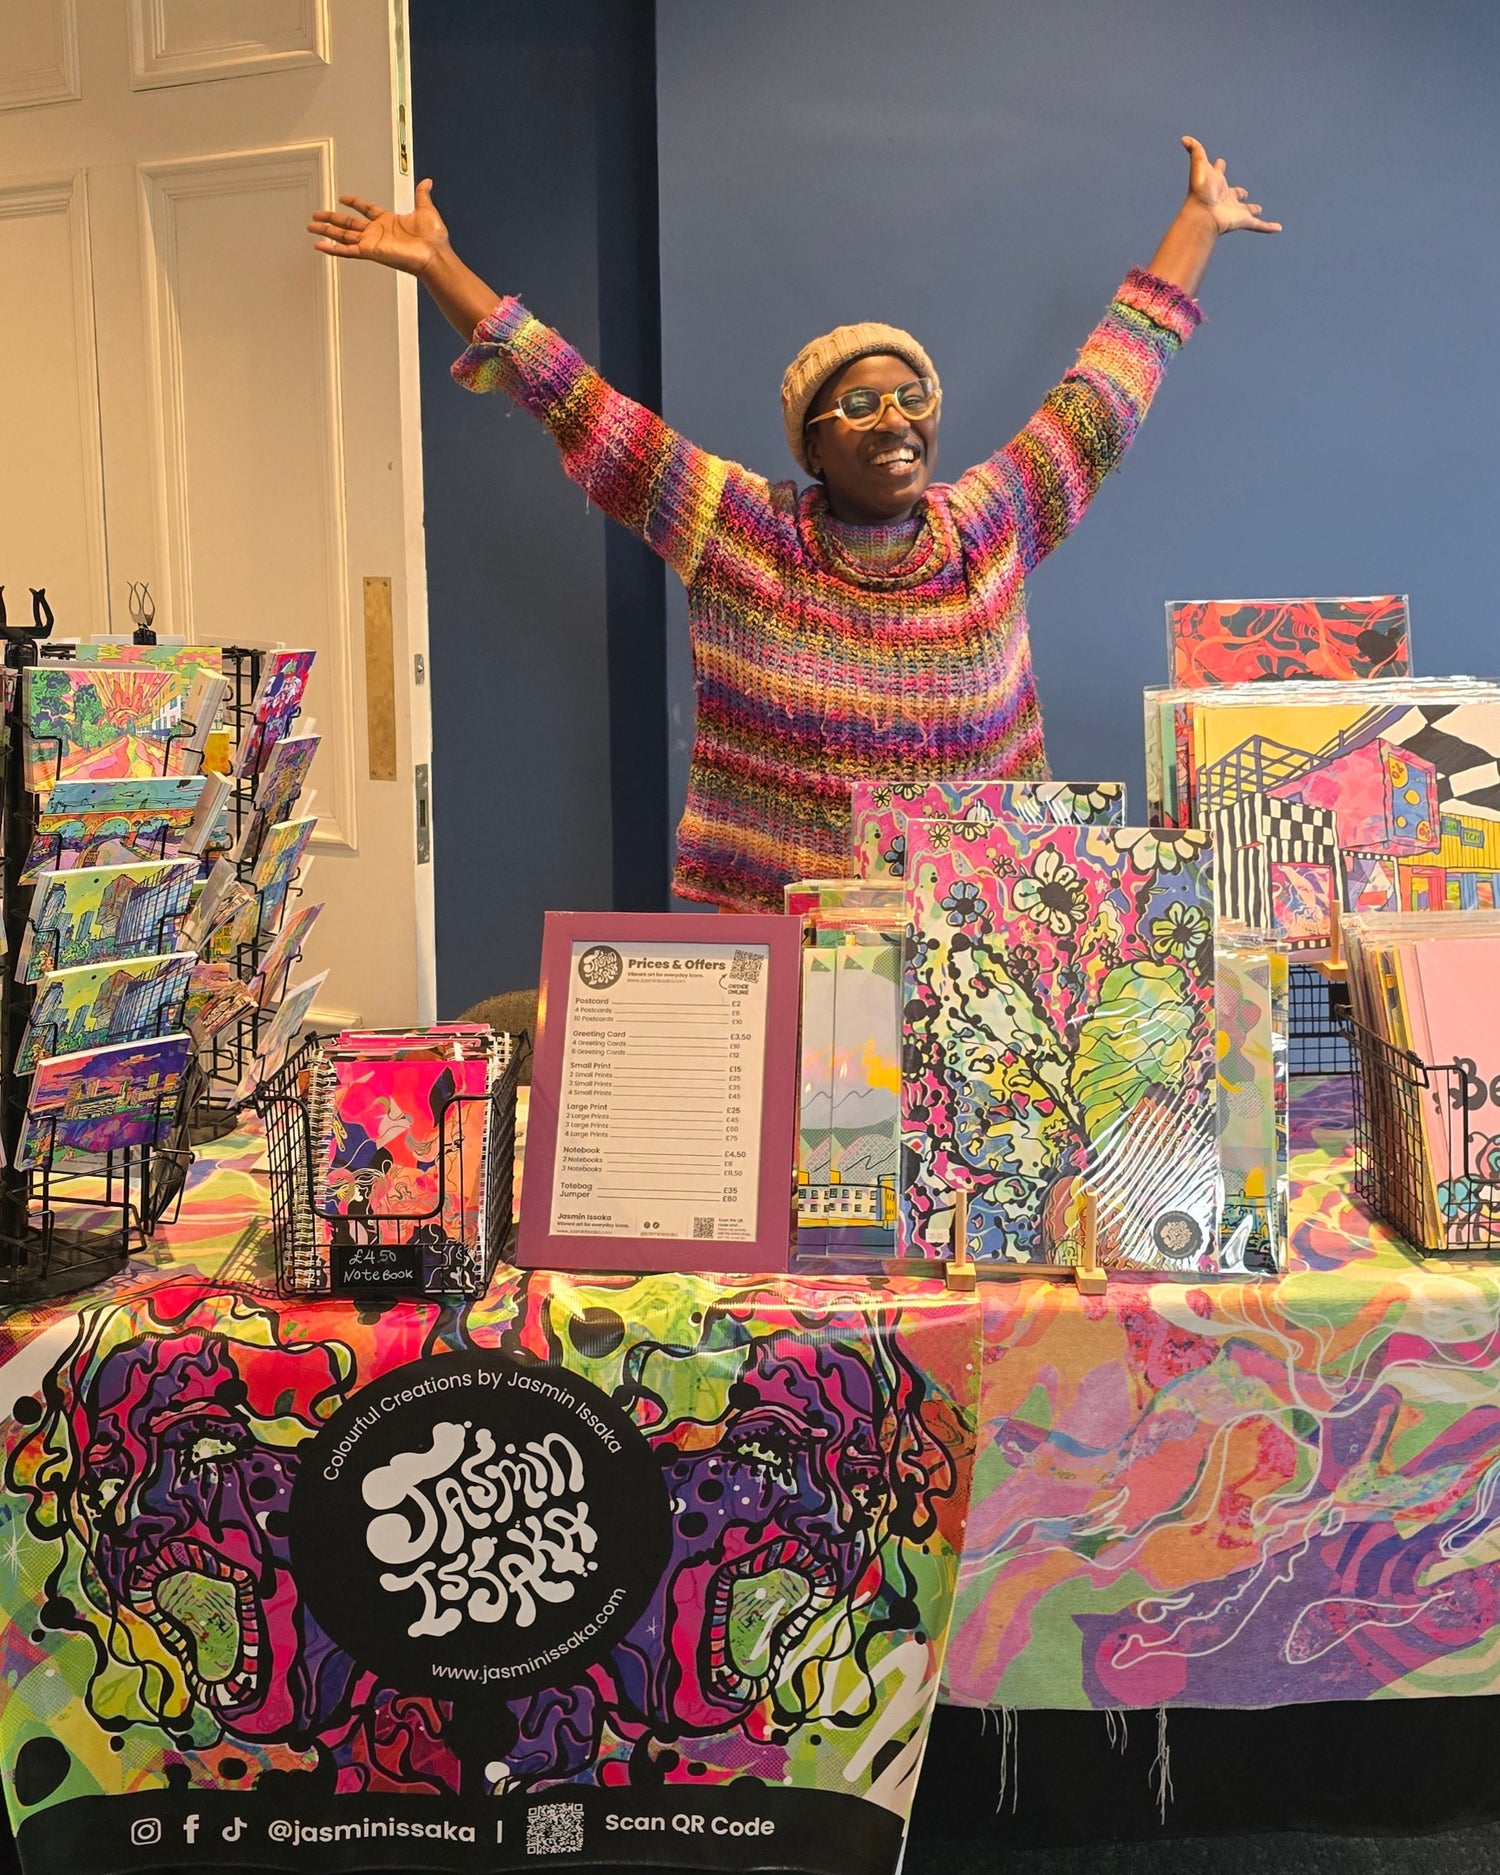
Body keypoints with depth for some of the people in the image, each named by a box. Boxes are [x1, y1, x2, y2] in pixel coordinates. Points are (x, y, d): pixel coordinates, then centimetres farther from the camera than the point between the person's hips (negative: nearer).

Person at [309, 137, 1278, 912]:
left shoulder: (993, 528, 8)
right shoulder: (743, 532, 2)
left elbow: (1107, 391, 17)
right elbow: (580, 406, 3)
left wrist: (1200, 221, 26)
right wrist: (437, 266, 4)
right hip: (775, 931, -2)